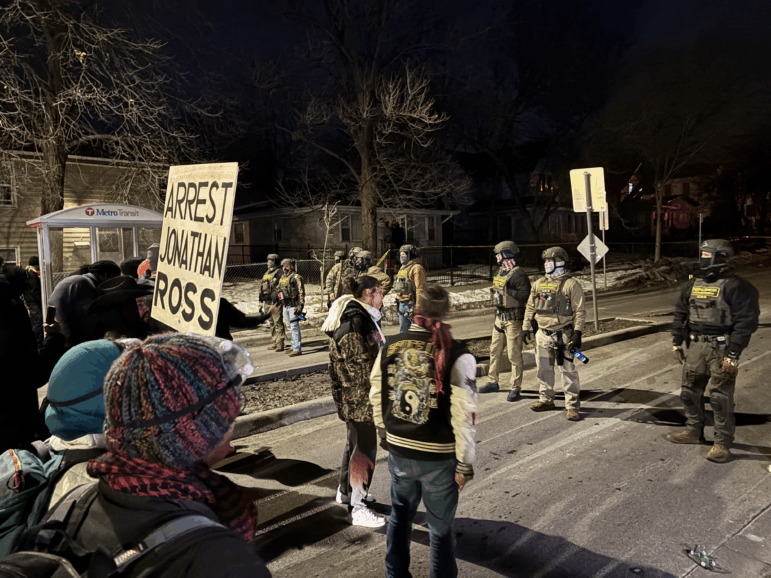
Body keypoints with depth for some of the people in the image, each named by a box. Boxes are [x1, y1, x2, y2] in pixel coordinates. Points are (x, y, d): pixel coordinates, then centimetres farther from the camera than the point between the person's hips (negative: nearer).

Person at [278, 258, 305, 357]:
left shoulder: (296, 277, -10)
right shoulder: (282, 278, 15)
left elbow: (301, 292, -14)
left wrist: (300, 306, -20)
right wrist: (281, 304, 21)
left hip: (293, 306, -8)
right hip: (285, 306, 9)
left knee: (294, 327, -8)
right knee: (290, 327, 14)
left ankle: (297, 349, -5)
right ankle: (294, 346, 24)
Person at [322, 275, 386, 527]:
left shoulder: (364, 317, 12)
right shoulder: (354, 322, -21)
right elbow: (355, 365, -24)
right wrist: (366, 398, -21)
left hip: (362, 394, 11)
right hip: (357, 396, -11)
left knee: (355, 442, 22)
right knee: (364, 449, -4)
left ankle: (345, 491, 39)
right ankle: (358, 508, 6)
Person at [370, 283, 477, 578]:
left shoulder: (390, 347, -7)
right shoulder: (456, 355, -18)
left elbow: (376, 397, 4)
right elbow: (464, 414, -18)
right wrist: (465, 464, -7)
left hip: (398, 451, 4)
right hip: (439, 456, -3)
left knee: (400, 516, 25)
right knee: (440, 527, 16)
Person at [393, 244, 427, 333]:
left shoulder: (417, 268, -14)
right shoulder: (403, 267, 17)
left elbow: (420, 288, -20)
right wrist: (398, 301, 21)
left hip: (411, 304, -10)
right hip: (402, 304, 10)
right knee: (403, 329, 16)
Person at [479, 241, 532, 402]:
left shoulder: (518, 275, -16)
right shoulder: (500, 272, 12)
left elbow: (526, 294, -26)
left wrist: (507, 291, -23)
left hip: (513, 320, -9)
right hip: (499, 318, 9)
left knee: (514, 355, -3)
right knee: (495, 350, 16)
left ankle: (515, 388, 6)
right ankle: (492, 382, 30)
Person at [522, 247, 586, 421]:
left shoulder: (571, 284, -5)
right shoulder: (539, 284, 11)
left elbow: (580, 311, -7)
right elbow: (530, 307, 17)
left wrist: (578, 332, -14)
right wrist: (526, 327, 13)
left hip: (563, 335, -5)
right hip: (542, 334, 6)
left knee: (568, 370, -4)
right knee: (543, 369, 12)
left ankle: (572, 405, 5)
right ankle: (546, 400, 27)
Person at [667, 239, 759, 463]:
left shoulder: (735, 286, -12)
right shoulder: (693, 283, 10)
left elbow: (745, 322, -15)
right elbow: (681, 314, 16)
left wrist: (733, 355, -18)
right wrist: (677, 342, 12)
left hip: (721, 349, -7)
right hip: (696, 346, 7)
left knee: (721, 398, -2)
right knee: (689, 390, 14)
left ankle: (723, 443, 11)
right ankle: (693, 432, 31)